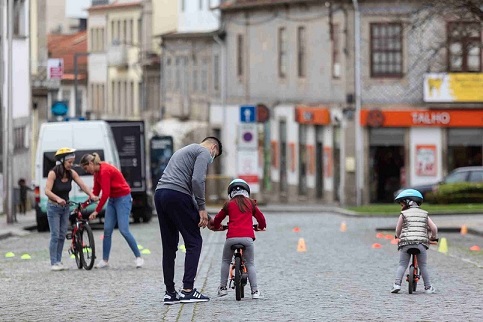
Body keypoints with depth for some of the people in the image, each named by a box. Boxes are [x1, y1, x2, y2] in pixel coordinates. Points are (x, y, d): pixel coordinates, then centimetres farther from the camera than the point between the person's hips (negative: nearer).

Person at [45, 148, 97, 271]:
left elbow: (82, 185, -12)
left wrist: (91, 195, -30)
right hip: (54, 207, -5)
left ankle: (59, 261, 12)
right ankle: (54, 263, -6)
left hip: (65, 207, 5)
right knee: (55, 235, -8)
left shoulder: (71, 173, -4)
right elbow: (47, 191, -27)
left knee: (62, 235, 5)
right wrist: (58, 199, -45)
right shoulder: (53, 173, -18)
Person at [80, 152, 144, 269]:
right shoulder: (97, 172, 5)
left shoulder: (105, 171, -24)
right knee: (107, 230, 3)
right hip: (112, 200, 9)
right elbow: (96, 191, 11)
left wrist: (96, 211, -20)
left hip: (123, 199, -9)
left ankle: (139, 257, -5)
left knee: (124, 230, -13)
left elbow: (105, 193, -25)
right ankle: (105, 260, 6)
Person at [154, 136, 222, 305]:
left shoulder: (184, 150, 32)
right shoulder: (205, 153, 4)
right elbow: (197, 180, -12)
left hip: (159, 194, 8)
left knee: (169, 246, 12)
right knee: (194, 242, 0)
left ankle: (170, 293, 11)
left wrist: (199, 211, 28)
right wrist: (202, 208, -6)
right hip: (177, 196, -8)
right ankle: (187, 290, -7)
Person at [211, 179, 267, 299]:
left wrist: (216, 226, 47)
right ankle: (255, 291, 1)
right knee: (250, 264, 9)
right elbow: (261, 218, 22)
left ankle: (222, 288, 16)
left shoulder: (229, 204, 14)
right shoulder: (250, 203, 15)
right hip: (247, 237, 0)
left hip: (232, 237, 0)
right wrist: (261, 226, 45)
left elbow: (218, 218, 25)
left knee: (225, 261, 20)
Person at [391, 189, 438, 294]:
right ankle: (428, 287, 13)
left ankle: (397, 284, -10)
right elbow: (434, 228, 8)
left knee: (402, 265, 4)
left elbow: (398, 230, 13)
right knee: (423, 266, 12)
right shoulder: (424, 214, 13)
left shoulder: (403, 214, 6)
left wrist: (398, 237, 35)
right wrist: (433, 237, 28)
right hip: (421, 243, 2)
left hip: (406, 243, -2)